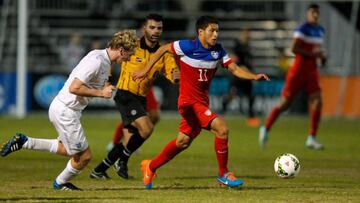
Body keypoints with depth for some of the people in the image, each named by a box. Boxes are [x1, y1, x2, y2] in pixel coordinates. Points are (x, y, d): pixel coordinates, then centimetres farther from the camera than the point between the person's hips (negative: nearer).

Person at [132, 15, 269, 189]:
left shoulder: (218, 51, 2)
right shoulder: (188, 47, -15)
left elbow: (235, 69, 0)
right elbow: (163, 49, -3)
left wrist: (254, 76, -17)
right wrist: (146, 70, -2)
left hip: (202, 102, 8)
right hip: (190, 101, -8)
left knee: (183, 141, 19)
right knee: (221, 128, -19)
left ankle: (150, 167, 36)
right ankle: (223, 174, -7)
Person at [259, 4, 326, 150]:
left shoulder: (320, 30, 12)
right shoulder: (302, 29, -13)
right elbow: (294, 49, -21)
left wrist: (321, 56, 8)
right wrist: (312, 54, -23)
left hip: (312, 72, 7)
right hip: (298, 70, -7)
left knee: (317, 102, -10)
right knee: (285, 103, 0)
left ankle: (312, 139, -6)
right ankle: (266, 129, 21)